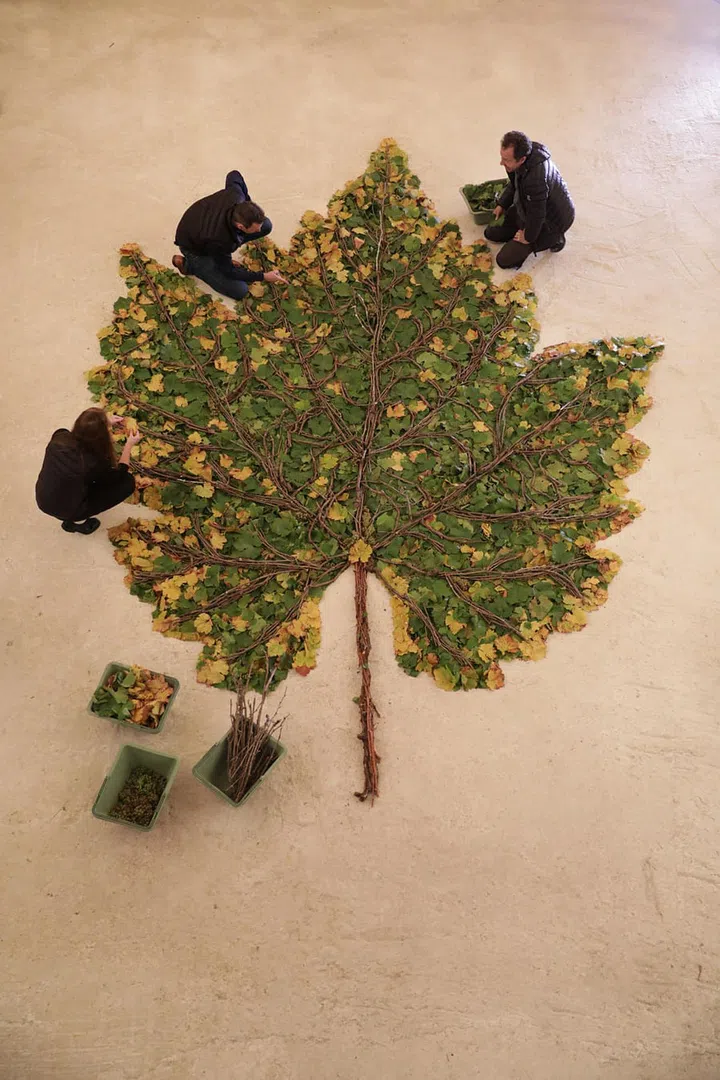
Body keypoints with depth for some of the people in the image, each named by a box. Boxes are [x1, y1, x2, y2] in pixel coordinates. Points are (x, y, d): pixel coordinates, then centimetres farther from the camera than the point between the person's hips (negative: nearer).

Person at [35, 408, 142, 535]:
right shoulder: (93, 463, -31)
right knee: (128, 481, -4)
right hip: (66, 512, -6)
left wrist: (105, 423, 8)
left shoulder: (60, 437, -18)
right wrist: (129, 445, -2)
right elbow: (119, 474, -9)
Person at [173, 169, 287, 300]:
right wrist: (263, 277, -21)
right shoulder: (219, 241, -43)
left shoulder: (235, 195, -30)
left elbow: (234, 175, -4)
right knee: (239, 291, -13)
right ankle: (189, 264, 2)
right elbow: (229, 271, -23)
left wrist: (250, 201, -2)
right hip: (194, 248, -6)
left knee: (267, 226, -5)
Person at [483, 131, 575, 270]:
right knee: (491, 232, 13)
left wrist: (528, 237, -14)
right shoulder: (528, 152, -15)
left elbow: (536, 216, -30)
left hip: (551, 221, -9)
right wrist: (502, 204, 8)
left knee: (505, 260, -9)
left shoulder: (535, 179, -44)